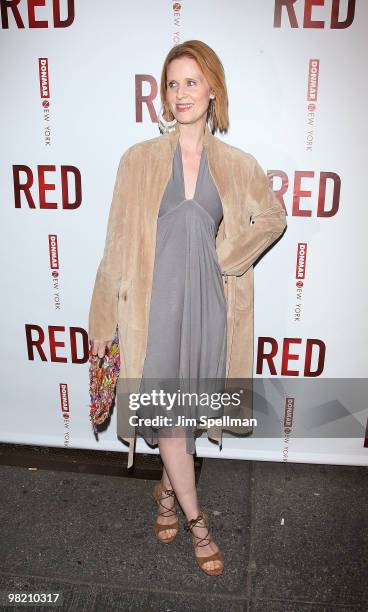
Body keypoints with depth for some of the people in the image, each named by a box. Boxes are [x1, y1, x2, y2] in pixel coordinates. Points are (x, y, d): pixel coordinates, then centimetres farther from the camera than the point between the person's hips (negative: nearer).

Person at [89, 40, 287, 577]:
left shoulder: (236, 164, 5)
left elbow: (274, 218, 18)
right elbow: (119, 241, 0)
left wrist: (232, 258, 4)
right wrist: (103, 320, -1)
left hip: (205, 296, 2)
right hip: (154, 296, -1)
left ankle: (169, 484, 41)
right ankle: (196, 519, 22)